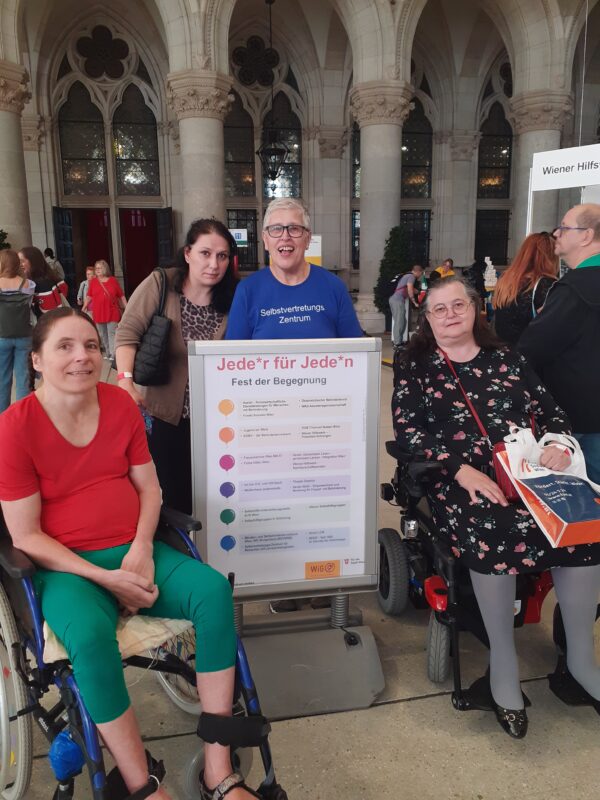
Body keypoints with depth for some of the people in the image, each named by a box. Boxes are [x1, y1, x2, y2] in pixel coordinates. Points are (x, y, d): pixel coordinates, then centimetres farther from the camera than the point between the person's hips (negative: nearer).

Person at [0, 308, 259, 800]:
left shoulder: (121, 403, 2)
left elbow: (149, 488, 7)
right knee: (91, 637, -35)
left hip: (135, 553, 4)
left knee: (214, 592, -22)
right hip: (67, 567, -3)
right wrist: (105, 577, -17)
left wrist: (141, 550, -12)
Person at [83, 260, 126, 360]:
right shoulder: (93, 281, 4)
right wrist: (83, 308, 4)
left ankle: (113, 354, -6)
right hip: (99, 313, 3)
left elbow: (121, 296, 5)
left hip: (112, 312, -2)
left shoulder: (113, 280, 1)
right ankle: (107, 353, 24)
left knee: (112, 333, -7)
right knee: (103, 334, 11)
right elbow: (89, 296, 9)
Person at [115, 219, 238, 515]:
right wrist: (126, 380, -27)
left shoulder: (231, 298, -3)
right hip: (165, 413, -1)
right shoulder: (159, 285, -10)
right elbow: (128, 334, -13)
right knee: (170, 494, 9)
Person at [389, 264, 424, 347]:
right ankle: (398, 342, -9)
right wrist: (415, 302, -6)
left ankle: (396, 340, 14)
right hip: (398, 300, -9)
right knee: (400, 322, -8)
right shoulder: (411, 276, -3)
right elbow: (410, 290, -11)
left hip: (393, 299, 9)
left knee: (397, 321, 12)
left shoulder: (407, 275, 25)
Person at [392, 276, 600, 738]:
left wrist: (558, 445, -6)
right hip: (460, 479, -3)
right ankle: (503, 658, -13)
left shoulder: (507, 361, 18)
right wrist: (461, 470, -18)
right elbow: (407, 430, -5)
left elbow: (551, 412, 17)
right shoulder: (416, 369, 8)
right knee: (493, 531, -35)